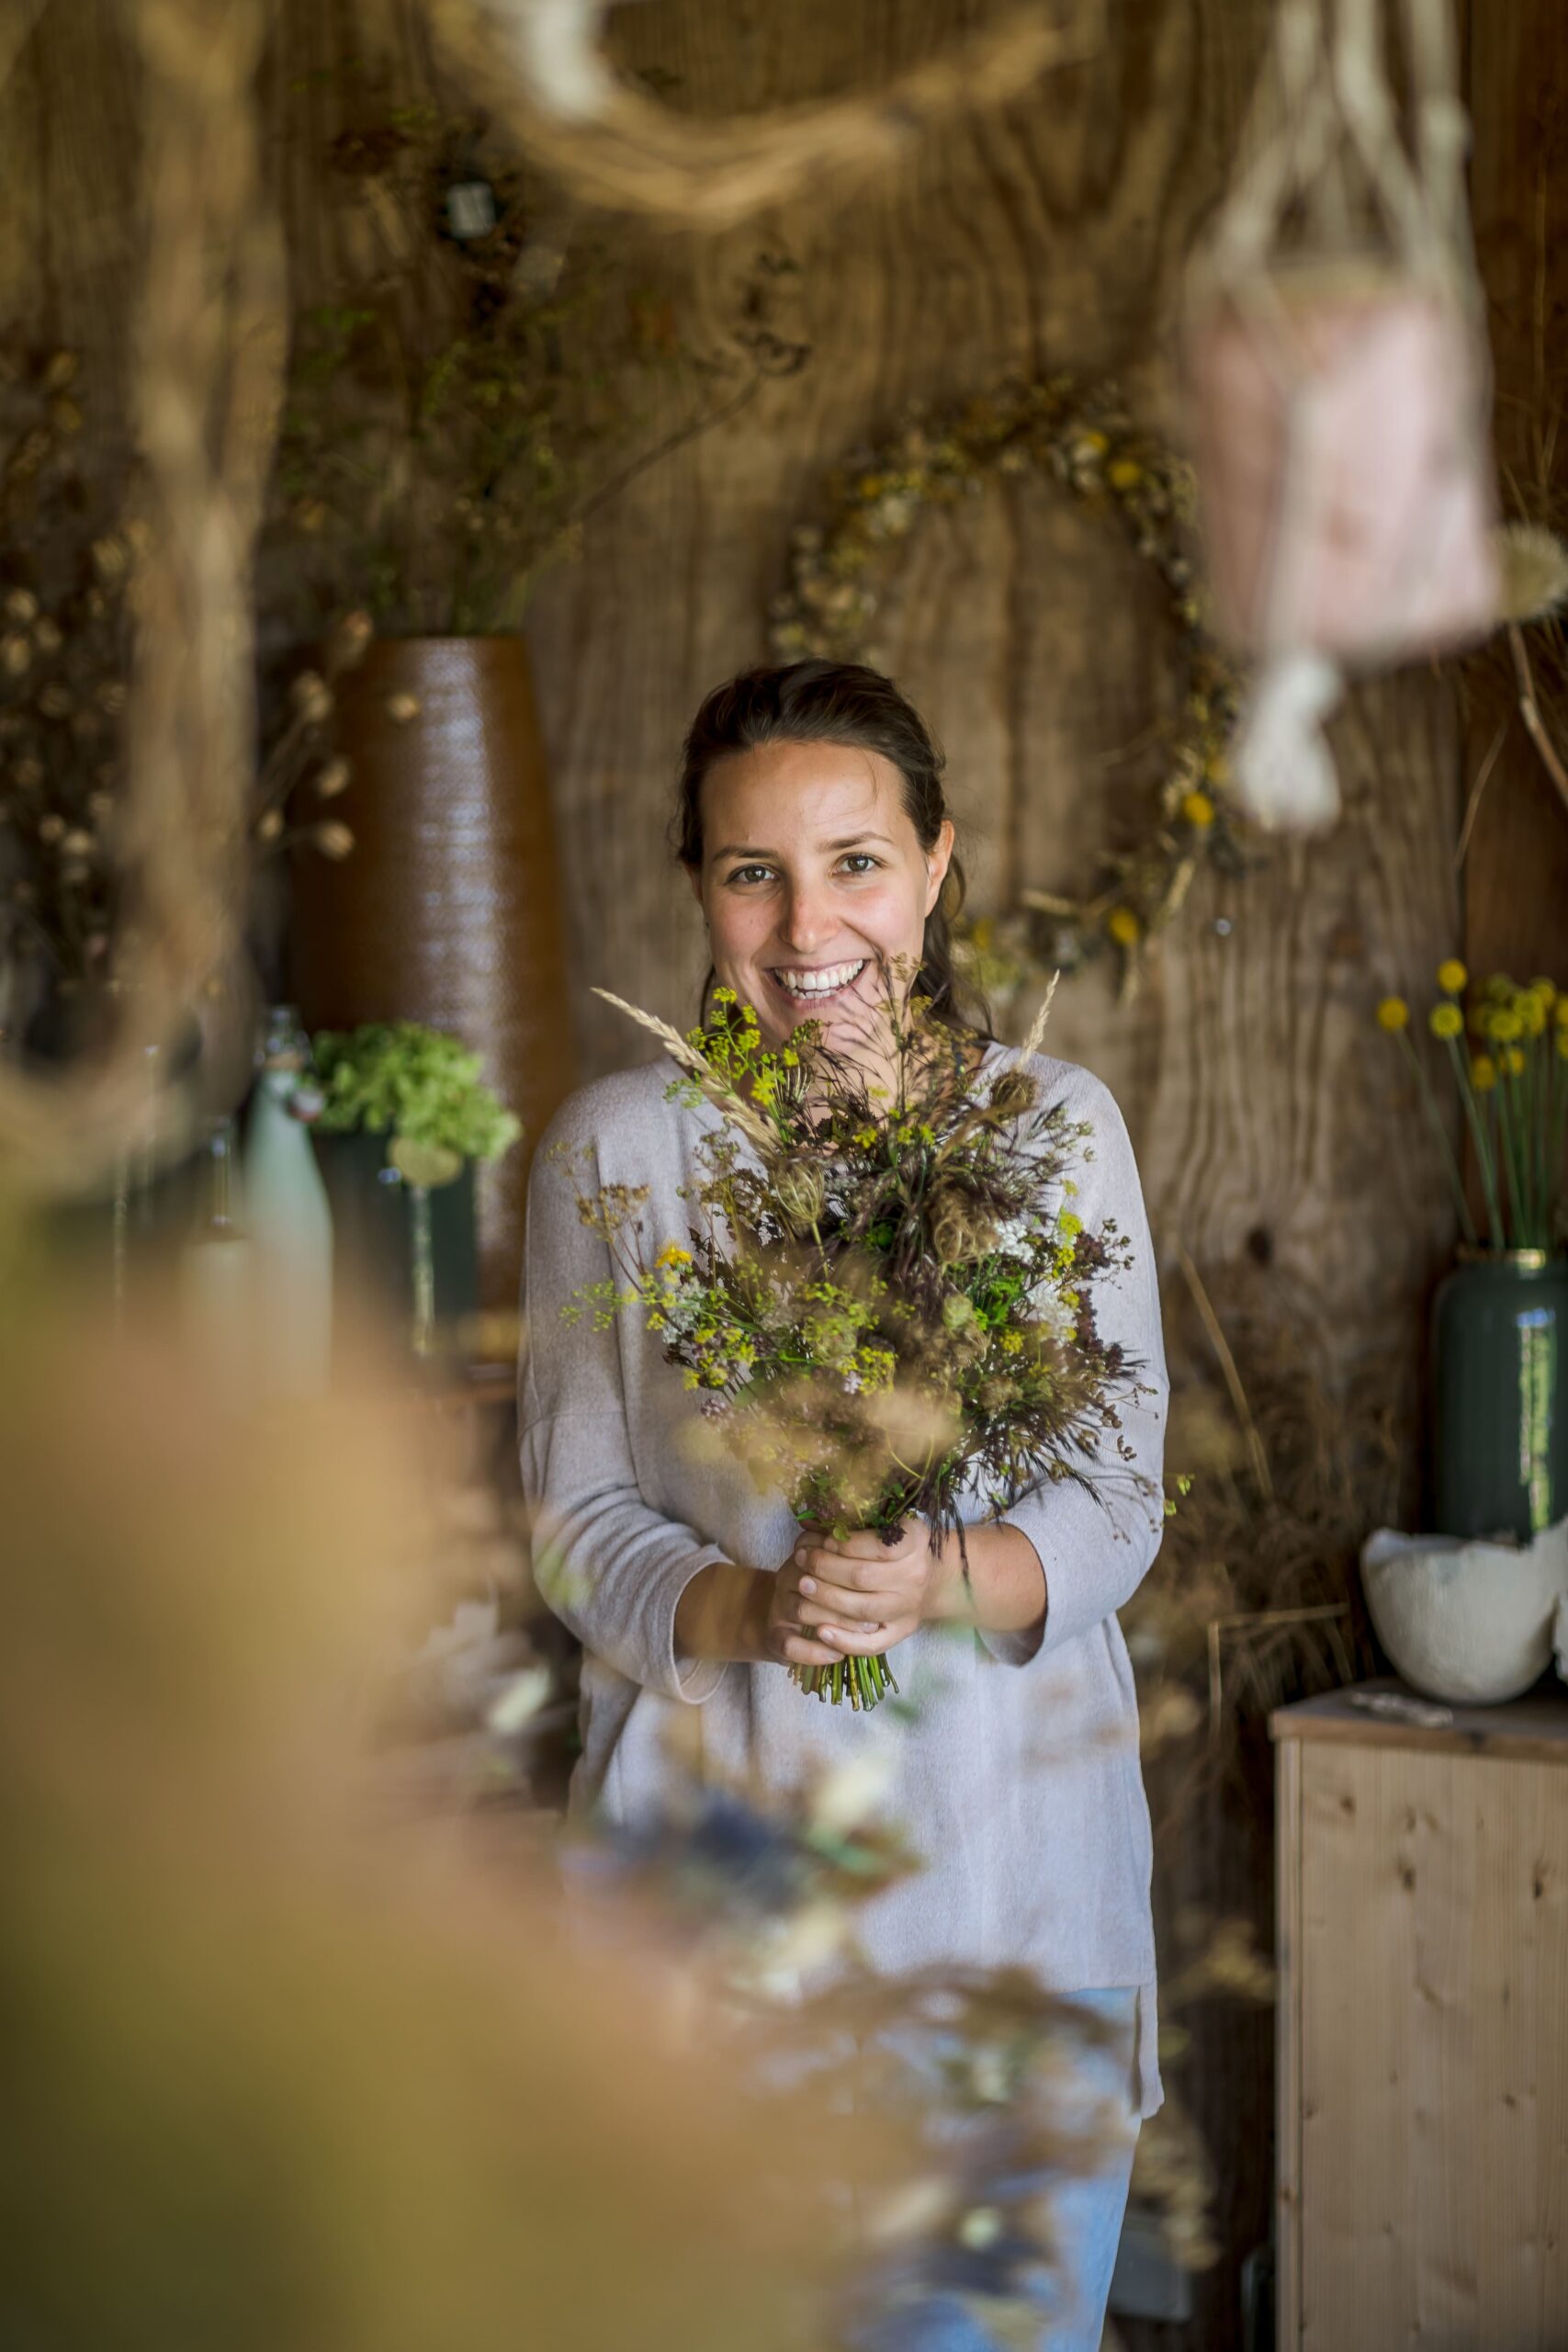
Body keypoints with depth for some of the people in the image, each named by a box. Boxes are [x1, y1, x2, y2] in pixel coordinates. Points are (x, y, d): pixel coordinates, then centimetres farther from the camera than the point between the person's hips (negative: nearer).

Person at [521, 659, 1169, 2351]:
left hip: (1013, 1847, 1)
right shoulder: (614, 1146, 1)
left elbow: (1119, 1497, 0)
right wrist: (744, 1606, -20)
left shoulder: (1061, 1127, 3)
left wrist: (942, 1580, -20)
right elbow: (575, 1513, 1)